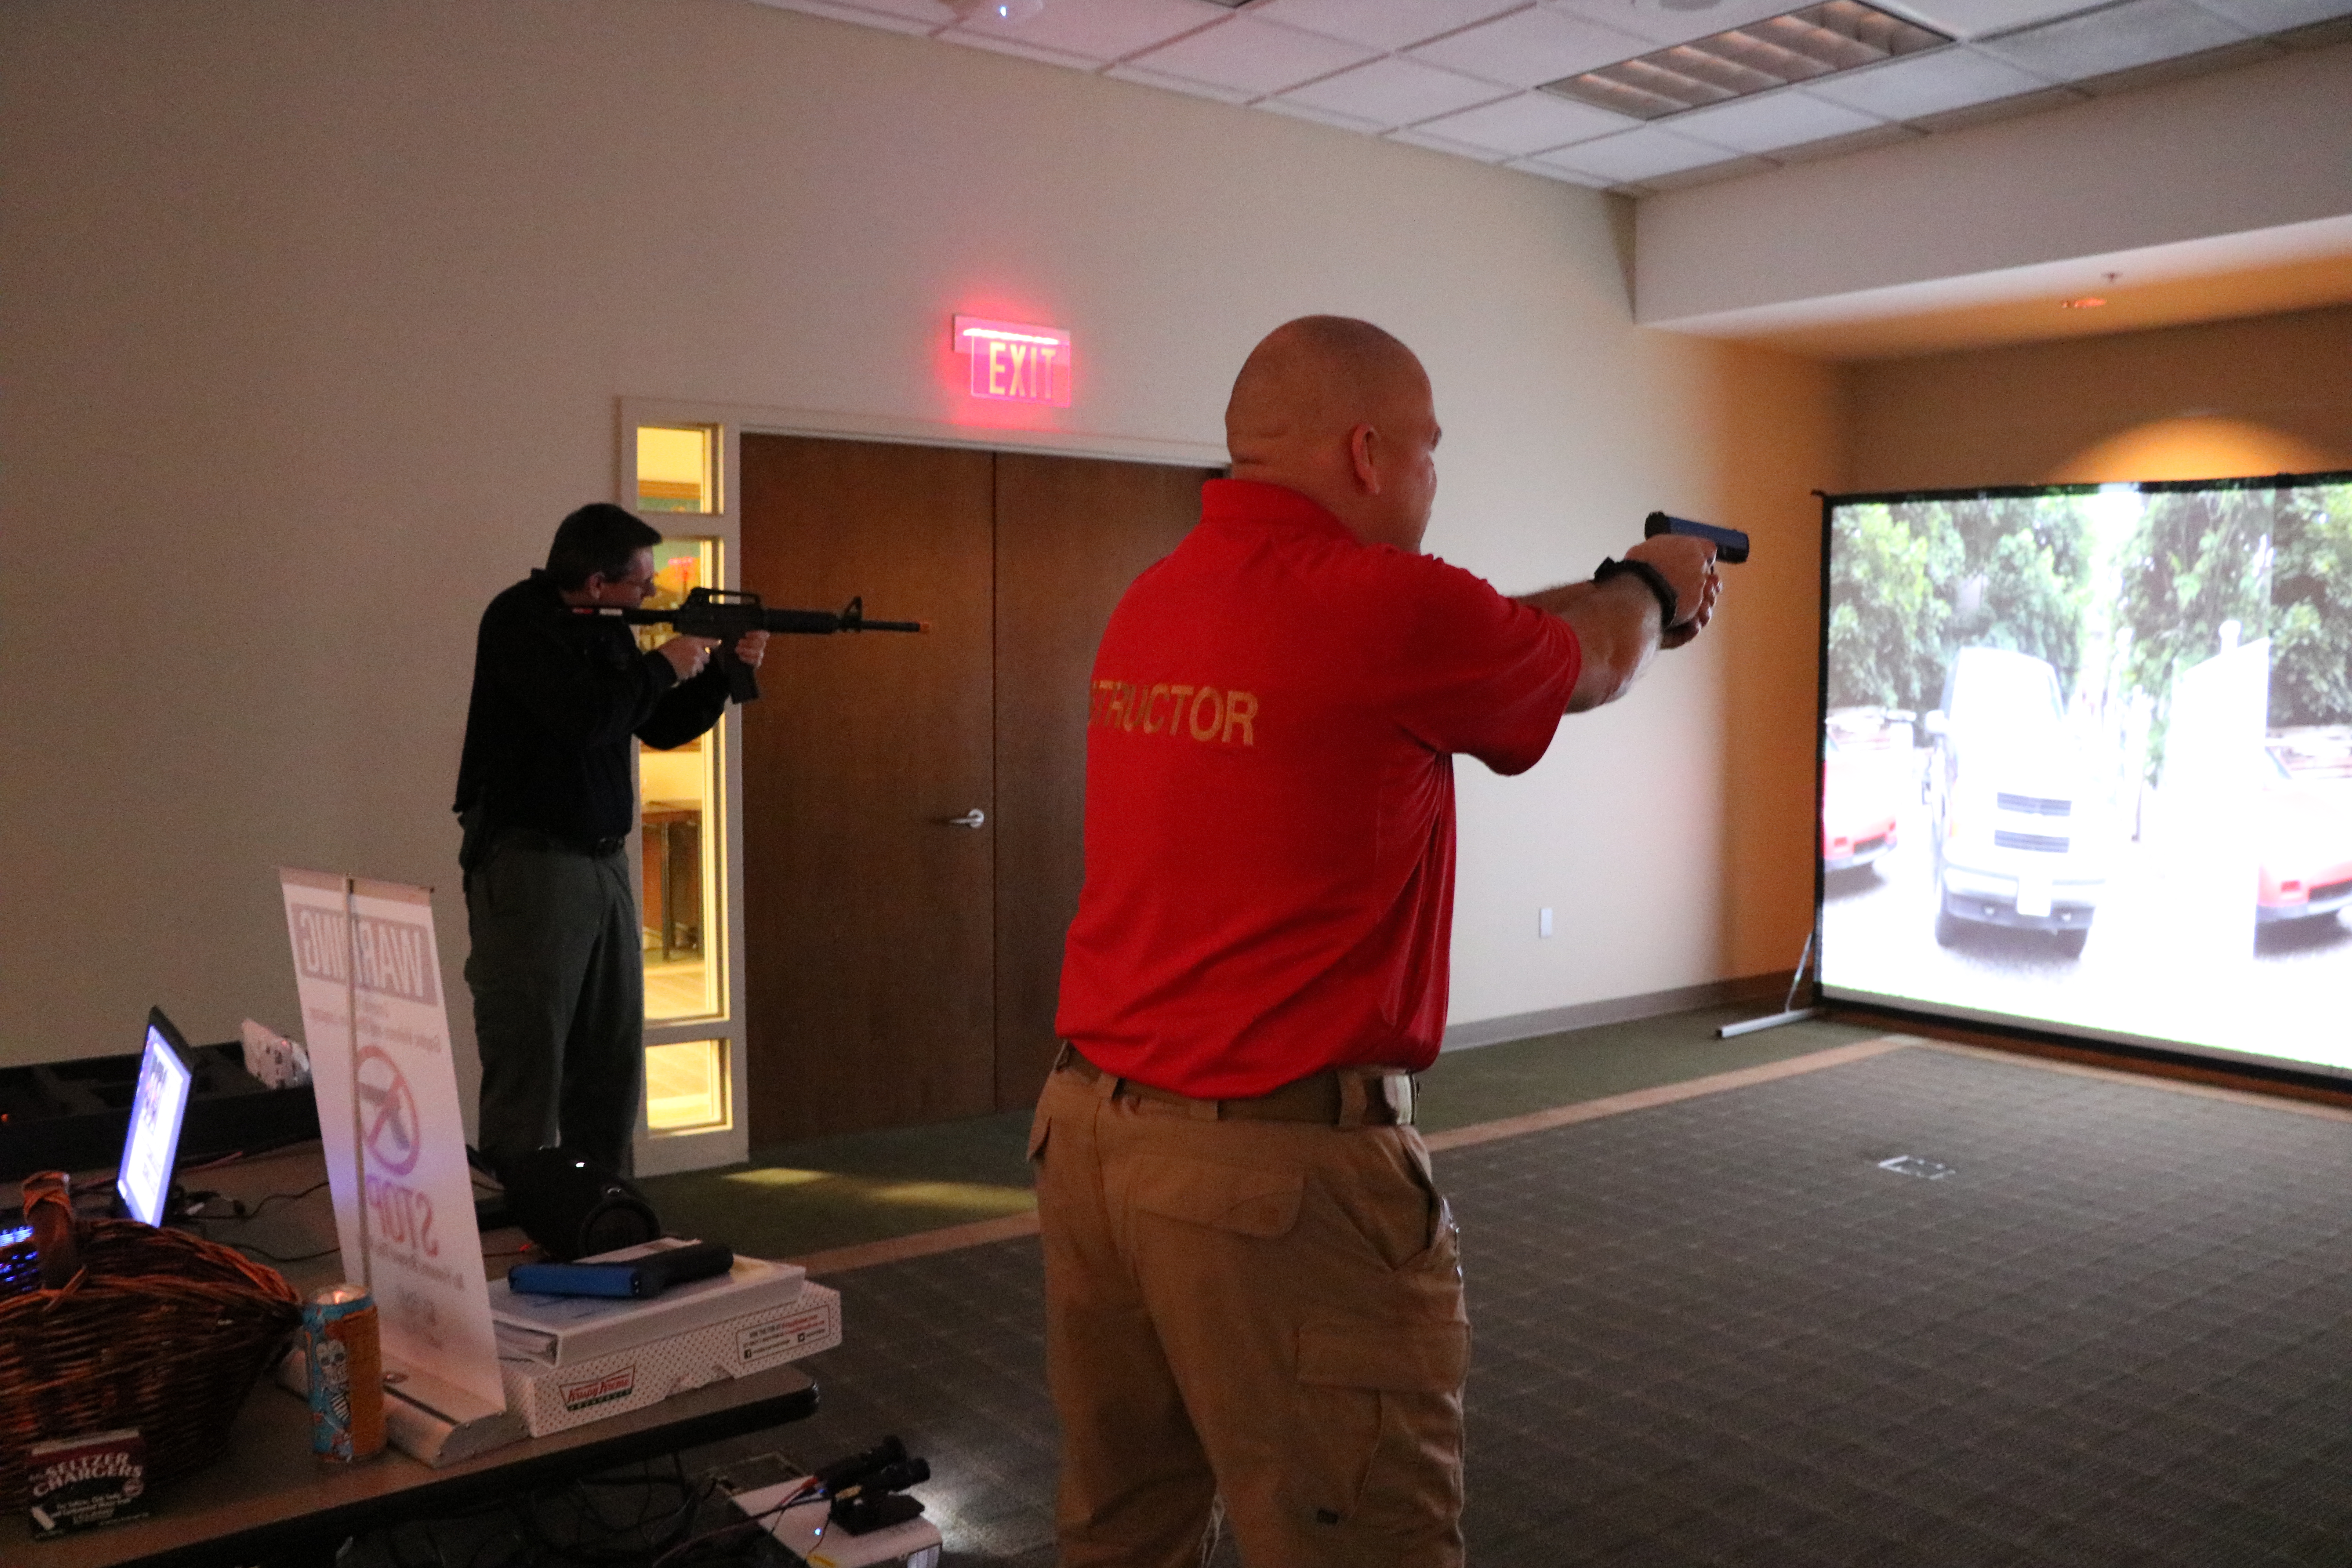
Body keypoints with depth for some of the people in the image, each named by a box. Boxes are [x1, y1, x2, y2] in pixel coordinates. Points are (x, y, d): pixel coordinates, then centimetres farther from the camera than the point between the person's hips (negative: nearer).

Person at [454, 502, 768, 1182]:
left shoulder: (607, 631, 13)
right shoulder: (518, 621, -11)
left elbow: (660, 727, 19)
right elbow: (586, 718, -24)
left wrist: (723, 672, 6)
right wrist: (663, 666, -10)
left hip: (602, 863, 8)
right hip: (529, 863, -8)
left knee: (613, 1061, 12)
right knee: (529, 1057, -6)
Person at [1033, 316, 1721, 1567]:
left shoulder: (1153, 603, 6)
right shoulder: (1390, 609, -16)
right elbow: (1584, 672, 7)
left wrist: (1614, 590, 30)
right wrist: (1649, 590, 28)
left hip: (1089, 1131, 8)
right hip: (1281, 1170, -8)